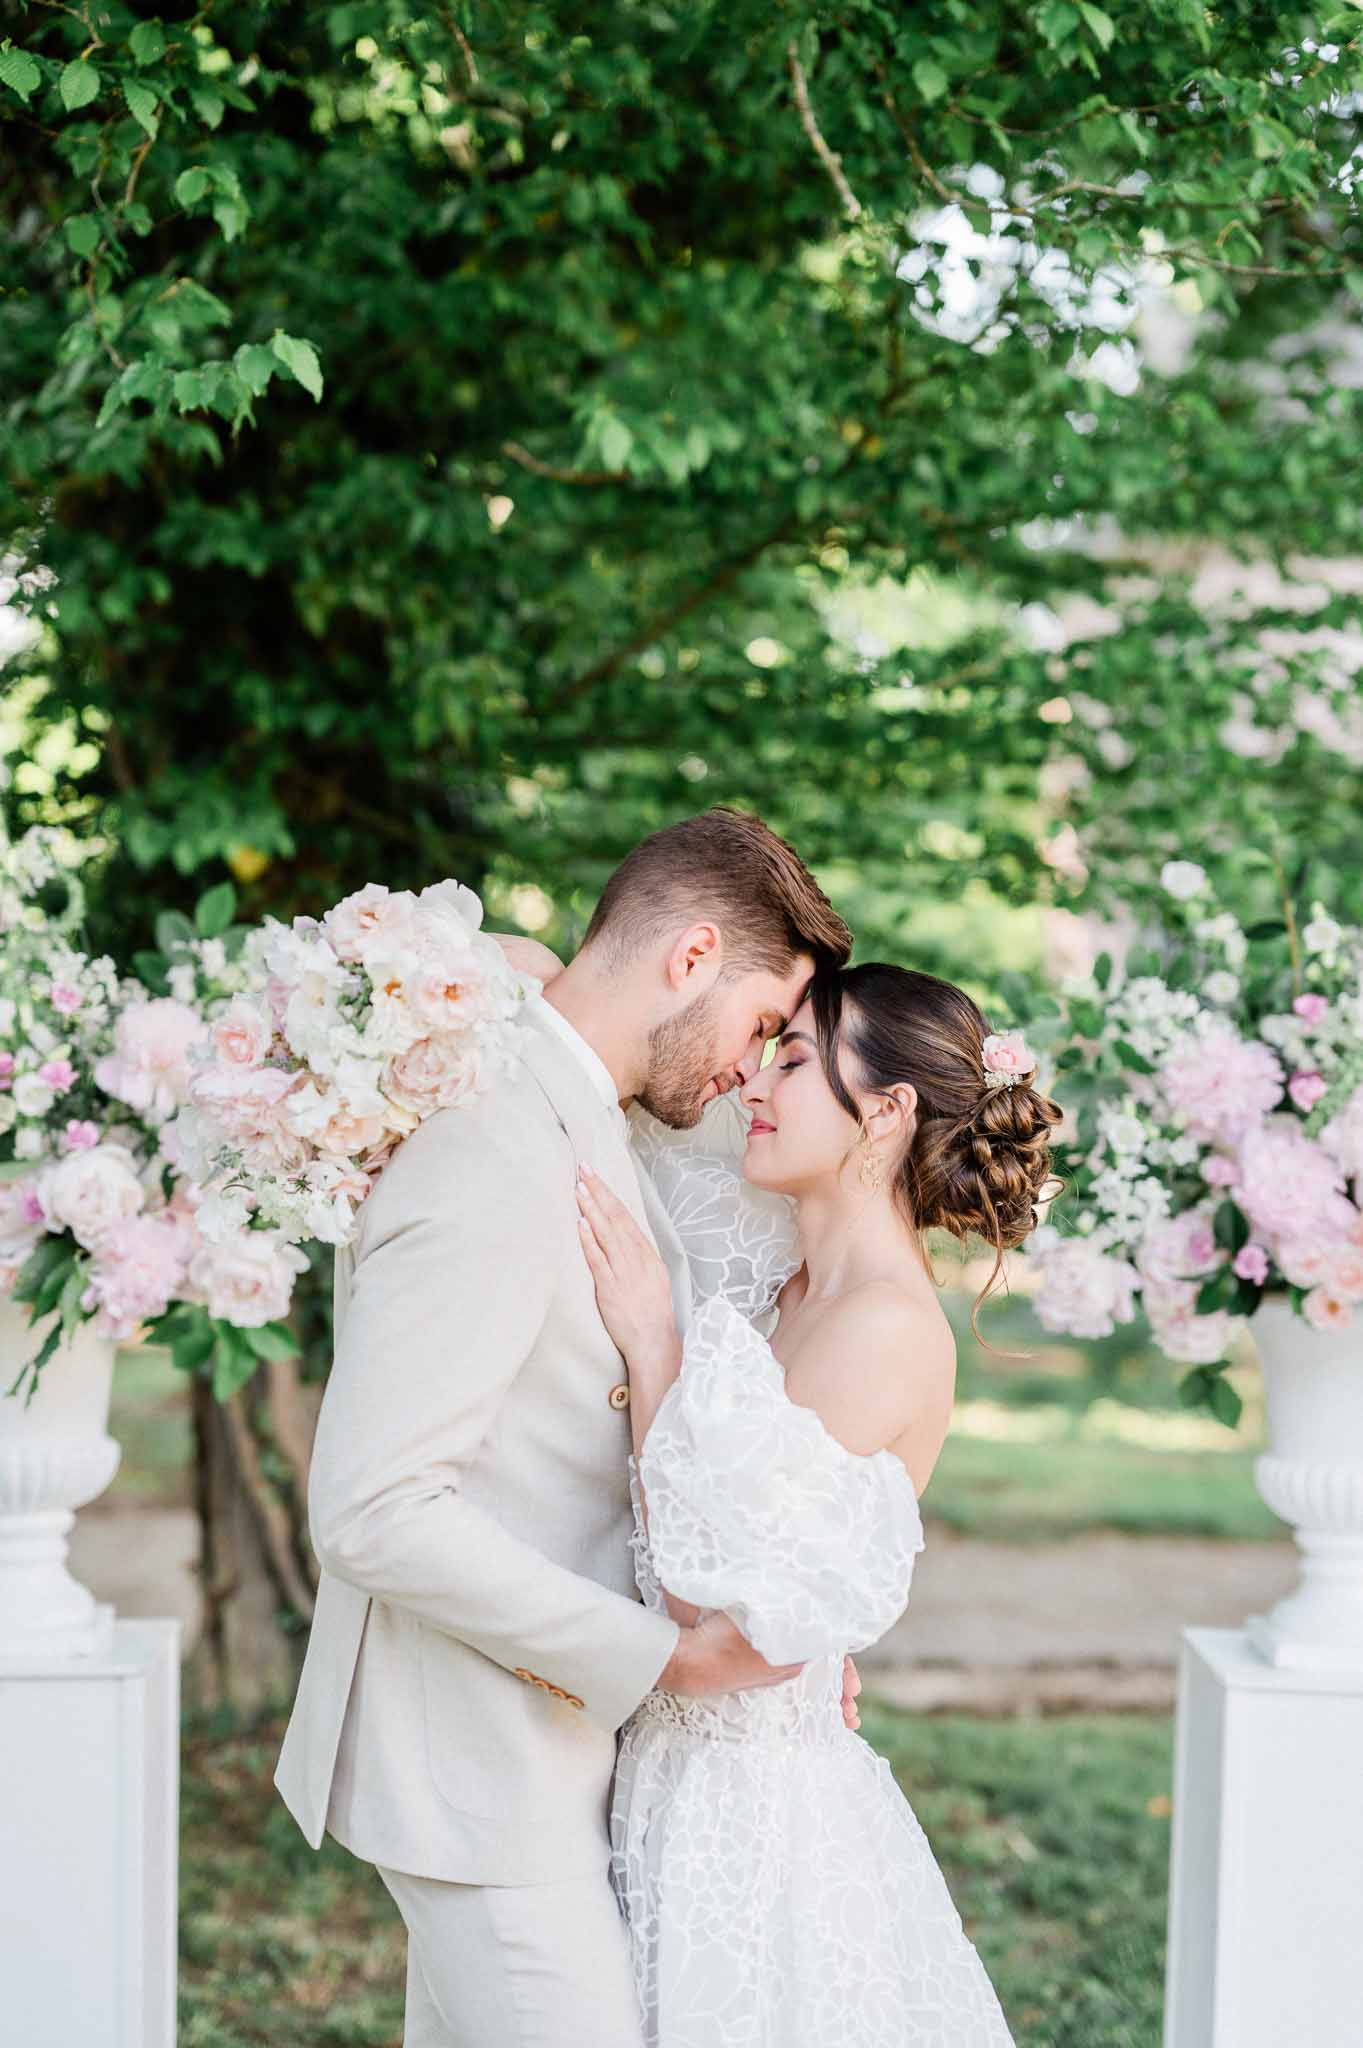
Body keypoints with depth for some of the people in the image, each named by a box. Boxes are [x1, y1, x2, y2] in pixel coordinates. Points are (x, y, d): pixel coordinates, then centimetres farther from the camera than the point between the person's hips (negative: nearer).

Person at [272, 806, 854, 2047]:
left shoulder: (580, 1136, 10)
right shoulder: (494, 1166, -24)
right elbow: (373, 1512, -28)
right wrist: (653, 1655, -22)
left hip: (539, 1751, 10)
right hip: (481, 1783, -10)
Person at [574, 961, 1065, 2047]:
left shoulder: (887, 1327, -18)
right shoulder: (797, 1288, 6)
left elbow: (715, 1606, -22)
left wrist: (653, 1347, -19)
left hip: (753, 1824, -8)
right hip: (690, 1785, 8)